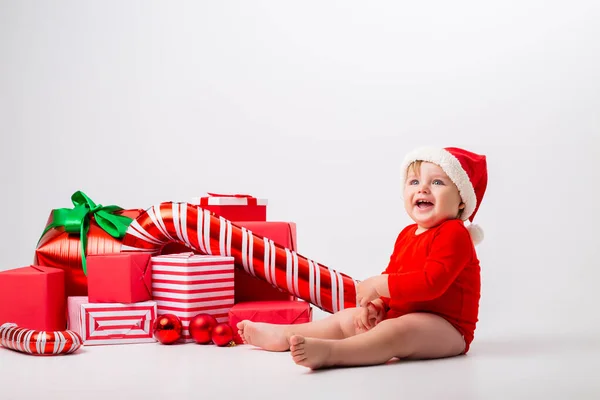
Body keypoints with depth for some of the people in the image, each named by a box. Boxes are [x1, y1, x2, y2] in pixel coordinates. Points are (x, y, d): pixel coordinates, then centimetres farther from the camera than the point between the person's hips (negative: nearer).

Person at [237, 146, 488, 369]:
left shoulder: (454, 234, -16)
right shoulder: (407, 235, 14)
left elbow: (431, 283, -29)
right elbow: (390, 277, 19)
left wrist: (378, 285, -24)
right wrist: (375, 304, -3)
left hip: (444, 327, -10)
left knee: (398, 330, -38)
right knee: (347, 318, 13)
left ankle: (329, 352, -58)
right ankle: (283, 335, 12)